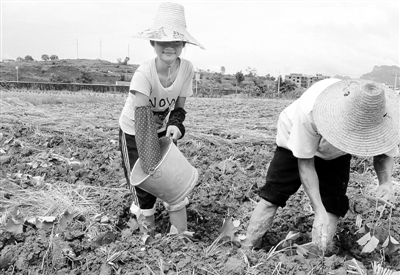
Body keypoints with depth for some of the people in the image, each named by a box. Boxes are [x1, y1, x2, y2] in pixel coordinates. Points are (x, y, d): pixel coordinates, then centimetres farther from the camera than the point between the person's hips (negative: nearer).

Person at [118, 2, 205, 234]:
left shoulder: (187, 69, -19)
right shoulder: (144, 73, -33)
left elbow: (179, 107, -7)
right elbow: (142, 117, -41)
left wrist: (175, 125, -27)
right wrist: (150, 158, -50)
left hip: (162, 130, 4)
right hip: (134, 132, -3)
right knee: (145, 189, 2)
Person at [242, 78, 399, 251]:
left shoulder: (381, 122, -34)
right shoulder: (309, 111, -44)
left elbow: (385, 153, -11)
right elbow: (305, 163, -32)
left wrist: (385, 183, -33)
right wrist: (319, 211, -35)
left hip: (336, 155, 3)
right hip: (295, 143, -3)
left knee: (333, 206, -8)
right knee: (270, 199, -8)